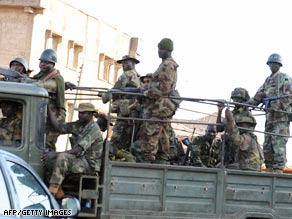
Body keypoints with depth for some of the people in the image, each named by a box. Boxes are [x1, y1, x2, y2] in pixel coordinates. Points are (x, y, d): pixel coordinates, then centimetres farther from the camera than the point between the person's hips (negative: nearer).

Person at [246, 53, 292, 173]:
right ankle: (269, 171, 7)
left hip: (281, 117, -7)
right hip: (270, 118, 7)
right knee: (267, 146, 4)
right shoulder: (267, 81, 20)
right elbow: (257, 98, 16)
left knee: (278, 145, -14)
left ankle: (278, 171, -17)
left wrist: (277, 107, -20)